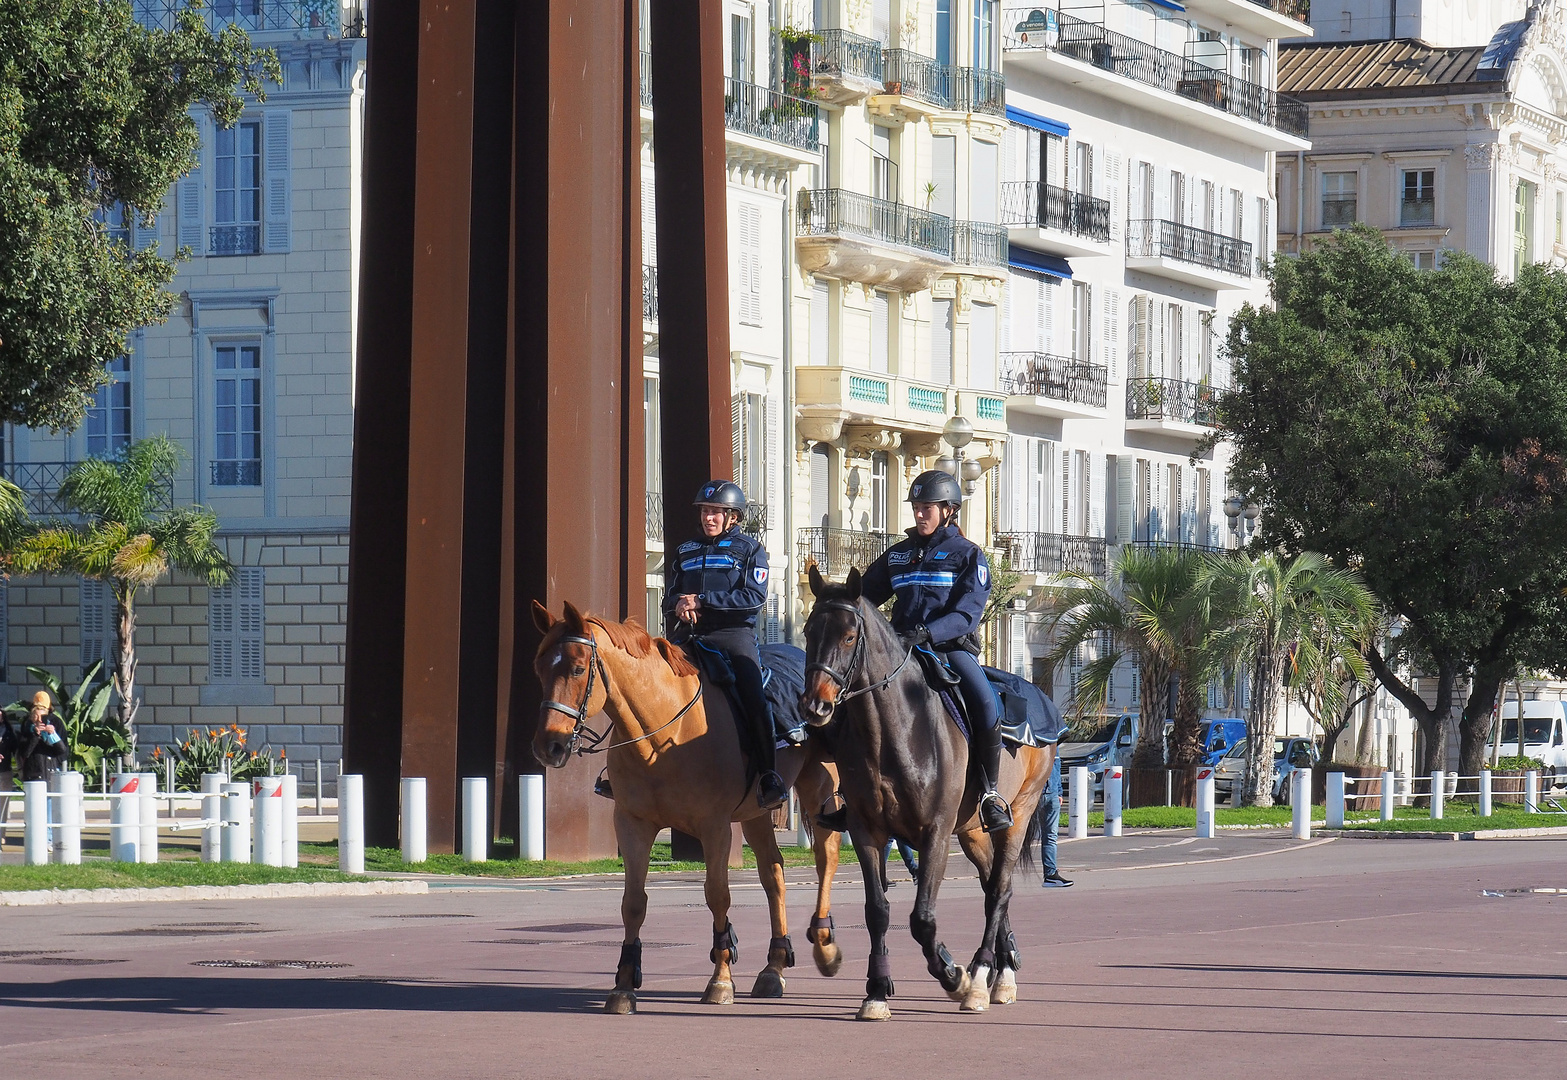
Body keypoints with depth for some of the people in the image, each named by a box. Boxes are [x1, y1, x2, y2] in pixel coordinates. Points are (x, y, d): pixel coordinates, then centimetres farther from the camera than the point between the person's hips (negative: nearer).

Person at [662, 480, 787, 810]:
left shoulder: (749, 550, 8)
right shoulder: (685, 553, 22)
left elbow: (754, 597, -6)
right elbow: (669, 596, 23)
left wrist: (702, 600, -12)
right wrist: (679, 604, -4)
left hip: (734, 633, -4)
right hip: (687, 635, 4)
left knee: (754, 696, -23)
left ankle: (768, 775, -20)